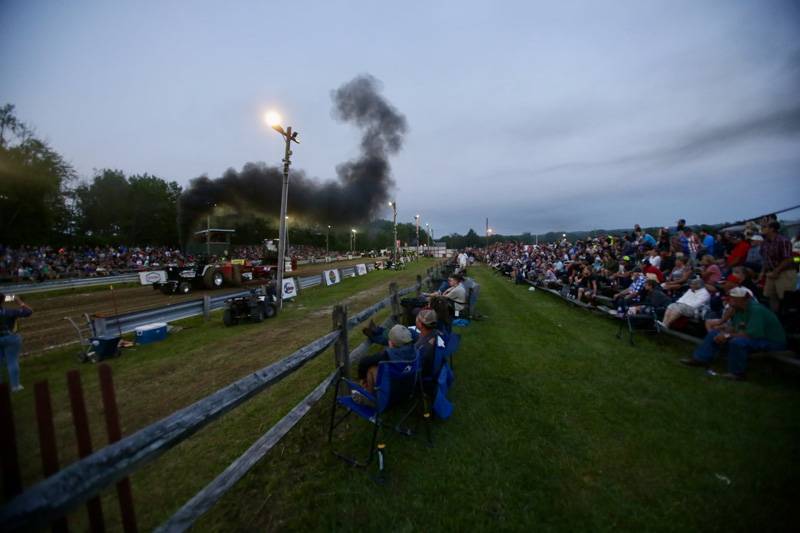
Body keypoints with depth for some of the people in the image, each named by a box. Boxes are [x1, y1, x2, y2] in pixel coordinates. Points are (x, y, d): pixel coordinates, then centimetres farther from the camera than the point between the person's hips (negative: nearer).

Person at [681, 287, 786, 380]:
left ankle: (737, 373, -15)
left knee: (737, 342, -34)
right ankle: (700, 359, 6)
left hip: (772, 341, -9)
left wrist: (727, 336, -25)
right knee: (714, 333, 3)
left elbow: (752, 334, -35)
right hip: (751, 336, 9)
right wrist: (724, 332, -13)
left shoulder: (756, 310, -29)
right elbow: (735, 328, 7)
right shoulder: (739, 309, -2)